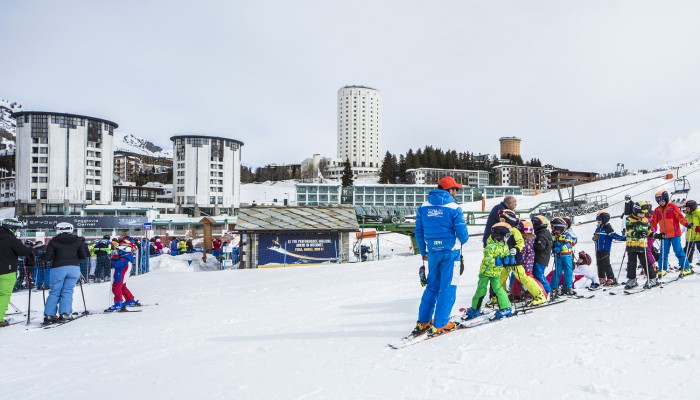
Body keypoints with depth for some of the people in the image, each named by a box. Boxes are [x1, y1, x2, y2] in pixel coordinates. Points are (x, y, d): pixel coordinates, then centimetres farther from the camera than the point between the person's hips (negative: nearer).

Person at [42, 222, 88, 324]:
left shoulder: (53, 241, 2)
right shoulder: (78, 241, 8)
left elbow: (47, 257, -4)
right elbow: (84, 256, 5)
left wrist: (55, 257, 17)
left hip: (58, 268, -1)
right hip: (74, 268, 1)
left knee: (54, 292, 7)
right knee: (67, 291, 5)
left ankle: (49, 314, 4)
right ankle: (65, 313, -1)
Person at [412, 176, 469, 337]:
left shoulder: (423, 207, 4)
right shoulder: (453, 208, -11)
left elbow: (418, 232, 7)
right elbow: (462, 234, -9)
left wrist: (423, 251, 19)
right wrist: (462, 241, 14)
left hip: (433, 252, 5)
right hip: (450, 252, -5)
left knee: (432, 286, 16)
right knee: (448, 288, 3)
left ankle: (423, 322, 16)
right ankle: (440, 325, 4)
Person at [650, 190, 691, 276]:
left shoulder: (672, 207, -5)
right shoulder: (657, 210, 8)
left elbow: (680, 217, -10)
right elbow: (653, 222, 13)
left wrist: (687, 224, -25)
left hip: (675, 234, -4)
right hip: (664, 235, 4)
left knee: (678, 251, -3)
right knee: (664, 253, 7)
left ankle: (686, 268, 7)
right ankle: (662, 269, 17)